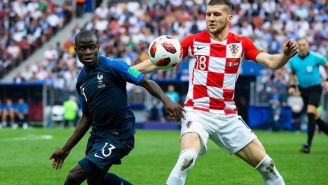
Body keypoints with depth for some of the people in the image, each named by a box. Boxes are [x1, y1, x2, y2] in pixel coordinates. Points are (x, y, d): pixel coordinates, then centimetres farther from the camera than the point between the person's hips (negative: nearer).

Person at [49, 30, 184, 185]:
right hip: (97, 135, 8)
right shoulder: (81, 80, 9)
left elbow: (146, 83, -16)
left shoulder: (112, 66, -12)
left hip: (118, 136, -8)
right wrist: (66, 149, 16)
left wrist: (165, 100, -34)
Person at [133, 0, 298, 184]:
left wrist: (285, 55, -32)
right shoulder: (194, 41, -3)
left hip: (228, 117, 3)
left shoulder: (241, 43, 1)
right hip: (198, 112, -3)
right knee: (187, 158, -32)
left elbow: (271, 62, -10)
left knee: (266, 164, 4)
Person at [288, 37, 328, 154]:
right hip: (303, 90, 5)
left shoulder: (316, 57, -11)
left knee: (310, 113, -20)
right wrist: (292, 86, 5)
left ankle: (308, 144, -21)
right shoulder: (293, 60, 1)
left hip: (315, 88, -5)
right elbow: (293, 74, 18)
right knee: (314, 117, 9)